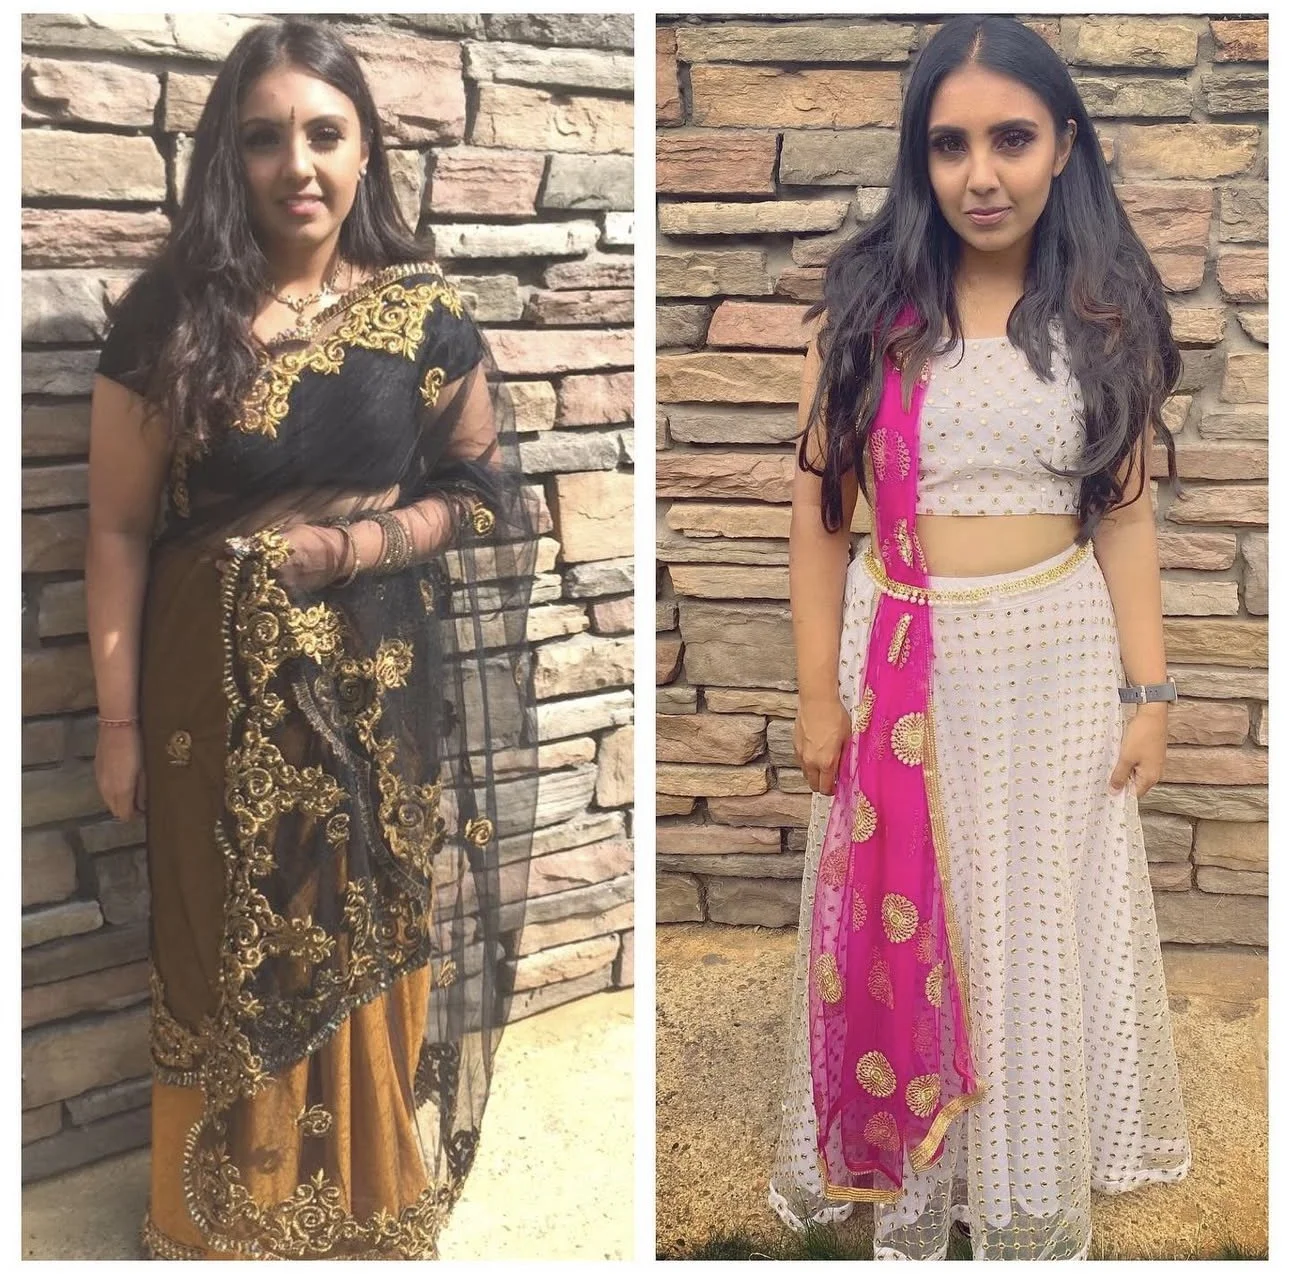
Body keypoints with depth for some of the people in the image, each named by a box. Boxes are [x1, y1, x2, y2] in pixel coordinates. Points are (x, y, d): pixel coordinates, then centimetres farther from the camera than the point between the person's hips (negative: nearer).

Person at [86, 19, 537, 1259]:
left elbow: (482, 490, 5)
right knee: (237, 962, 11)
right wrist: (119, 719, -3)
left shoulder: (420, 313, -2)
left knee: (371, 950, 12)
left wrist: (358, 543, -12)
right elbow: (119, 526, -3)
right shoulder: (170, 314, -5)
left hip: (378, 689, 1)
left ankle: (373, 1202, 35)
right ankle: (231, 1212, 33)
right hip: (222, 694, -1)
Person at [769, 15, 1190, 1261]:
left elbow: (1126, 516, 3)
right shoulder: (865, 301, -4)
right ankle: (909, 1190, 32)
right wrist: (818, 691, -5)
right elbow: (818, 508, -3)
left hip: (1057, 663, 1)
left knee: (1043, 930, 12)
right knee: (896, 928, 10)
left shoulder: (1105, 314, 0)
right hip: (898, 661, 0)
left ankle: (1034, 1203, 34)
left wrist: (1147, 692, 0)